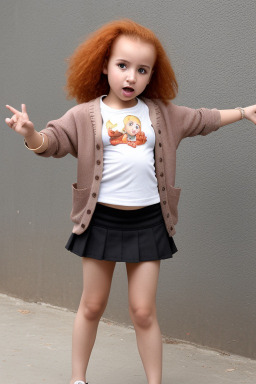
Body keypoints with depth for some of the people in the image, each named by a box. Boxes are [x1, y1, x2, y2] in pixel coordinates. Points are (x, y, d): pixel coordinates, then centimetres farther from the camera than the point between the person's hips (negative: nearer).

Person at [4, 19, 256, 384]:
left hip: (147, 221, 1)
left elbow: (205, 119, 21)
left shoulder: (162, 114, 7)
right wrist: (30, 134, -33)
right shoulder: (85, 115, -2)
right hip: (102, 220, -1)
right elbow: (52, 141, -12)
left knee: (143, 311, 3)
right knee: (92, 305, 11)